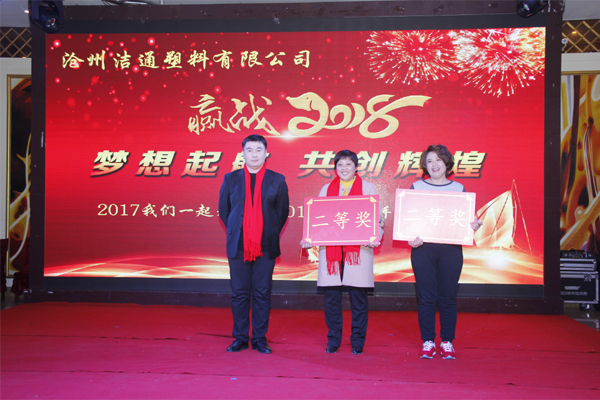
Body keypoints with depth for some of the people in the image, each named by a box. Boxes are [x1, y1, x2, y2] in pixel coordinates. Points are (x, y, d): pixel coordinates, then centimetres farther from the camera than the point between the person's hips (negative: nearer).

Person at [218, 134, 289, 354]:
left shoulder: (277, 180, 5)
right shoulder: (231, 179, 7)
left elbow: (283, 212, 10)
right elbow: (223, 210, 14)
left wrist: (271, 235, 5)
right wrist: (234, 233, 9)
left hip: (266, 247, -1)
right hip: (238, 246, 1)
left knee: (262, 294, 4)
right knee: (239, 294, 6)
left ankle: (260, 339, 14)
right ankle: (240, 338, 17)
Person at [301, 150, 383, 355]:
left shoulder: (368, 188, 9)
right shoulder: (326, 189, 16)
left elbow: (378, 218, 5)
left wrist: (375, 237, -13)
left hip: (359, 249, -2)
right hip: (330, 248, 2)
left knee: (358, 297, 0)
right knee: (331, 296, 3)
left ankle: (357, 341, 13)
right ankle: (333, 340, 16)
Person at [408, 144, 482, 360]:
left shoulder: (458, 188, 11)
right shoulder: (417, 187, 8)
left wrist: (474, 226, -10)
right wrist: (411, 238, -11)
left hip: (451, 249, 1)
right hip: (423, 248, 0)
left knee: (448, 297, 3)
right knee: (426, 297, 1)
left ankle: (447, 342, 15)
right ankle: (428, 342, 13)